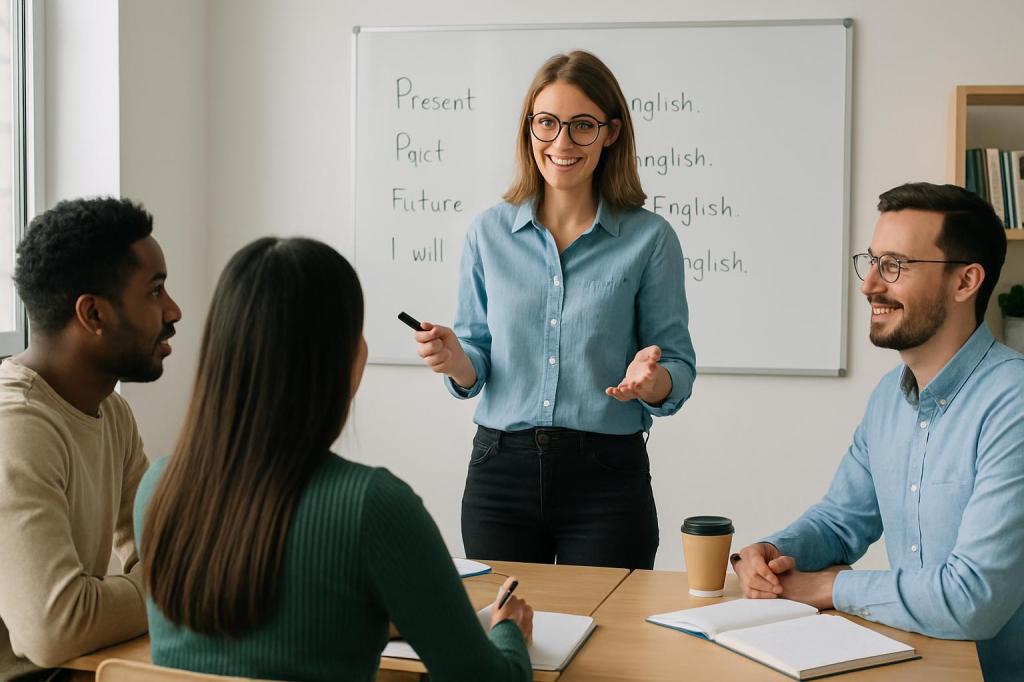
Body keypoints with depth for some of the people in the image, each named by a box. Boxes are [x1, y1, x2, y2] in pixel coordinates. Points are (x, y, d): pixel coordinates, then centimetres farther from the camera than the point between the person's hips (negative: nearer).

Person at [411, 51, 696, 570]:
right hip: (501, 469, 2)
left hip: (607, 474, -2)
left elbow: (680, 372, 0)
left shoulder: (649, 239, -2)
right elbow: (476, 366, 8)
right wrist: (455, 361, -13)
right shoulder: (489, 233, 4)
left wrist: (651, 380, -21)